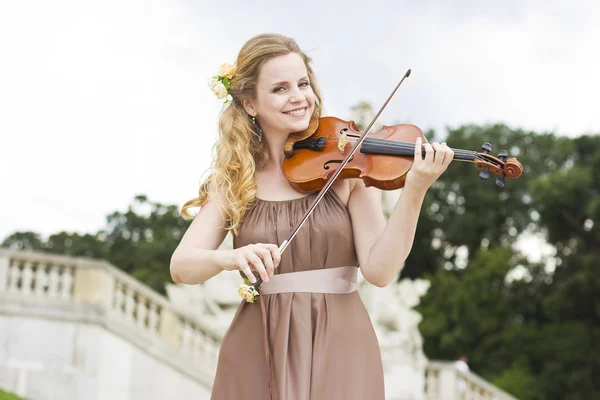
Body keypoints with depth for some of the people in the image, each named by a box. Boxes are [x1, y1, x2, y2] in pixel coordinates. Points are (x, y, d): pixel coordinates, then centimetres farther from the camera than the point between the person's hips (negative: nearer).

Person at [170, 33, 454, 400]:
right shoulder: (232, 180, 4)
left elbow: (379, 269, -11)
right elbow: (181, 266, -6)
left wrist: (414, 190, -23)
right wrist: (230, 258, -27)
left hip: (339, 347, -1)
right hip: (258, 355, 1)